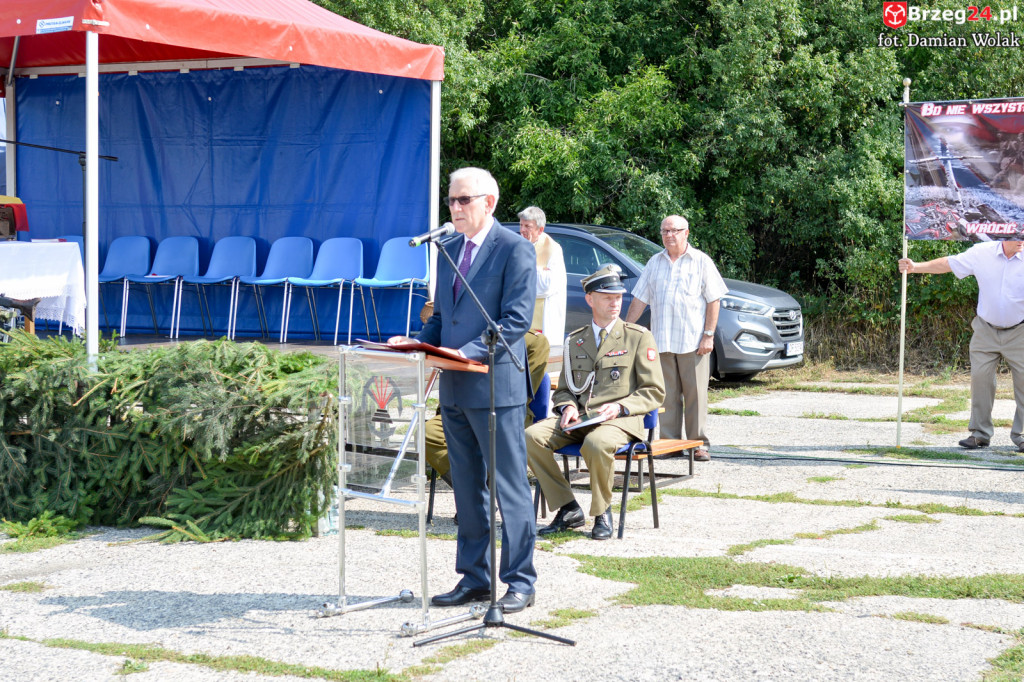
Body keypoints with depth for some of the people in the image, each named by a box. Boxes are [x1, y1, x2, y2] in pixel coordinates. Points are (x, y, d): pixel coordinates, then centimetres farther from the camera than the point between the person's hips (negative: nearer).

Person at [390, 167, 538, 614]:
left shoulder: (515, 250, -8)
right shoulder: (449, 250, 16)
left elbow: (516, 320, -15)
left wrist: (470, 352, -24)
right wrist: (417, 343, 1)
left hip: (496, 387, -8)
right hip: (454, 389, 8)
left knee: (509, 488, -2)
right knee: (467, 489, 13)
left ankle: (520, 582, 5)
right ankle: (474, 578, 21)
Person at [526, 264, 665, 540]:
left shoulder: (639, 337, 7)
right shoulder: (574, 340, 19)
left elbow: (654, 392, 3)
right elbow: (563, 389, 23)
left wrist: (621, 407, -15)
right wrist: (568, 407, -2)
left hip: (620, 420, -4)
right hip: (577, 419, 4)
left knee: (596, 444, -39)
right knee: (531, 437, -22)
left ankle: (602, 513, -13)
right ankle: (568, 509, -11)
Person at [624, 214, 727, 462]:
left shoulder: (701, 261, 4)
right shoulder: (655, 263, 15)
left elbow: (713, 300, 1)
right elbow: (639, 300, 17)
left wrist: (709, 335, -7)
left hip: (693, 341, -3)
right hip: (661, 341, 3)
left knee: (696, 393, -2)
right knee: (666, 394, 2)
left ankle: (699, 444, 4)